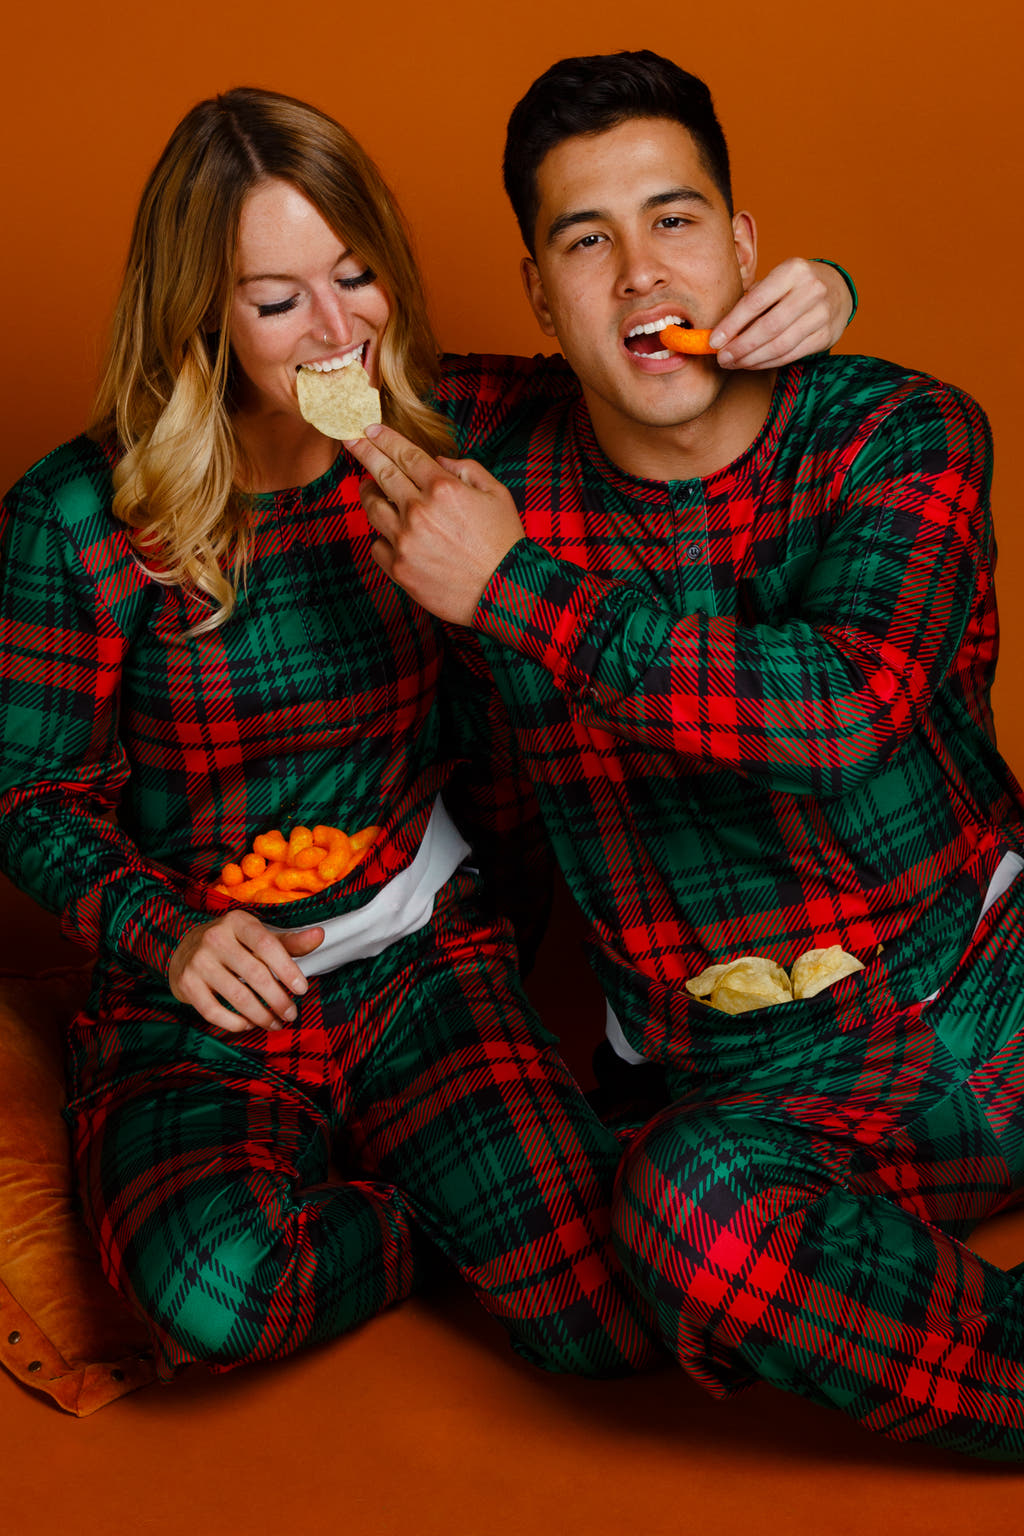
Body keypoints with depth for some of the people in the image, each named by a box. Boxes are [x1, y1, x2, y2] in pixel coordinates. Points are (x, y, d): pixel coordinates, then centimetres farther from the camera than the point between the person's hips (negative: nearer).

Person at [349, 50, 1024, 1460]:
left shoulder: (901, 435, -5)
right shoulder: (496, 500, -1)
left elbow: (849, 705, -24)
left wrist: (518, 592, -22)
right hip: (757, 1095, 0)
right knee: (686, 1204, -35)